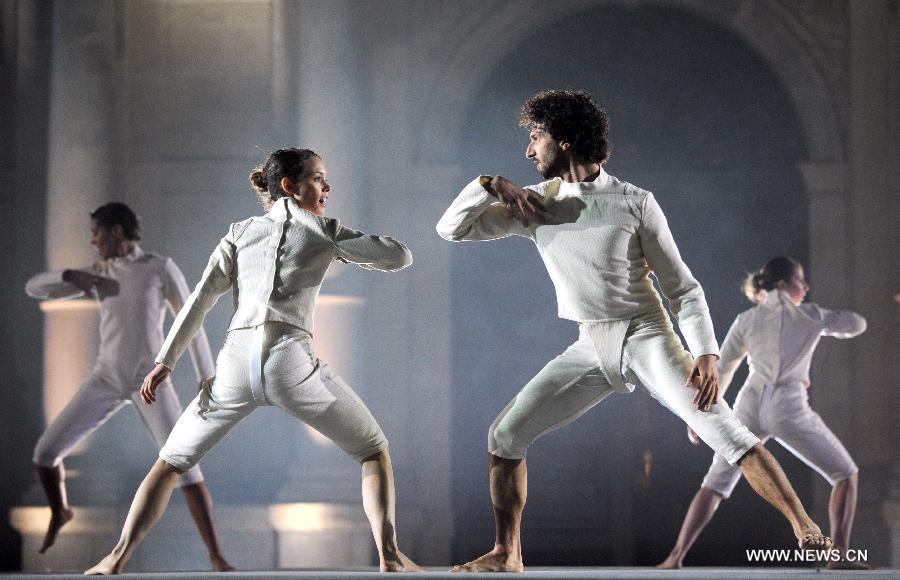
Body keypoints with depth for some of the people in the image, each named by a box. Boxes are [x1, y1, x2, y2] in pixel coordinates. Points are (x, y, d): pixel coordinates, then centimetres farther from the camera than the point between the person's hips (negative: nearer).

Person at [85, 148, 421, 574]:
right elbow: (400, 257, 13)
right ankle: (390, 558, -5)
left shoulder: (241, 231, 21)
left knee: (170, 463, 18)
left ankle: (117, 559, 3)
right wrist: (345, 244, 30)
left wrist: (165, 361, 12)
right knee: (374, 452, 14)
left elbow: (201, 297, 13)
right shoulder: (324, 230, 13)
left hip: (236, 361, 3)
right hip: (291, 360, -2)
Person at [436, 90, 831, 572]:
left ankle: (807, 532, -18)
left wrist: (706, 355, -18)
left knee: (723, 429, -20)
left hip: (648, 337, -4)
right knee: (505, 434, -4)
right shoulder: (534, 203, 4)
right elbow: (451, 228, 4)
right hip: (591, 349, 4)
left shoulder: (635, 203, -7)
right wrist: (490, 185, -13)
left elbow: (683, 287, -5)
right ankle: (506, 556, 9)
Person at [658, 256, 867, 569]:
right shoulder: (811, 314, 10)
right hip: (789, 409, -2)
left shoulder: (745, 320, 14)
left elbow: (720, 371, 15)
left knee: (715, 486, 14)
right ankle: (839, 554, -5)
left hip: (750, 405, 3)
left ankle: (676, 557, -3)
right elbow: (857, 324, 25)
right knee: (846, 475, 13)